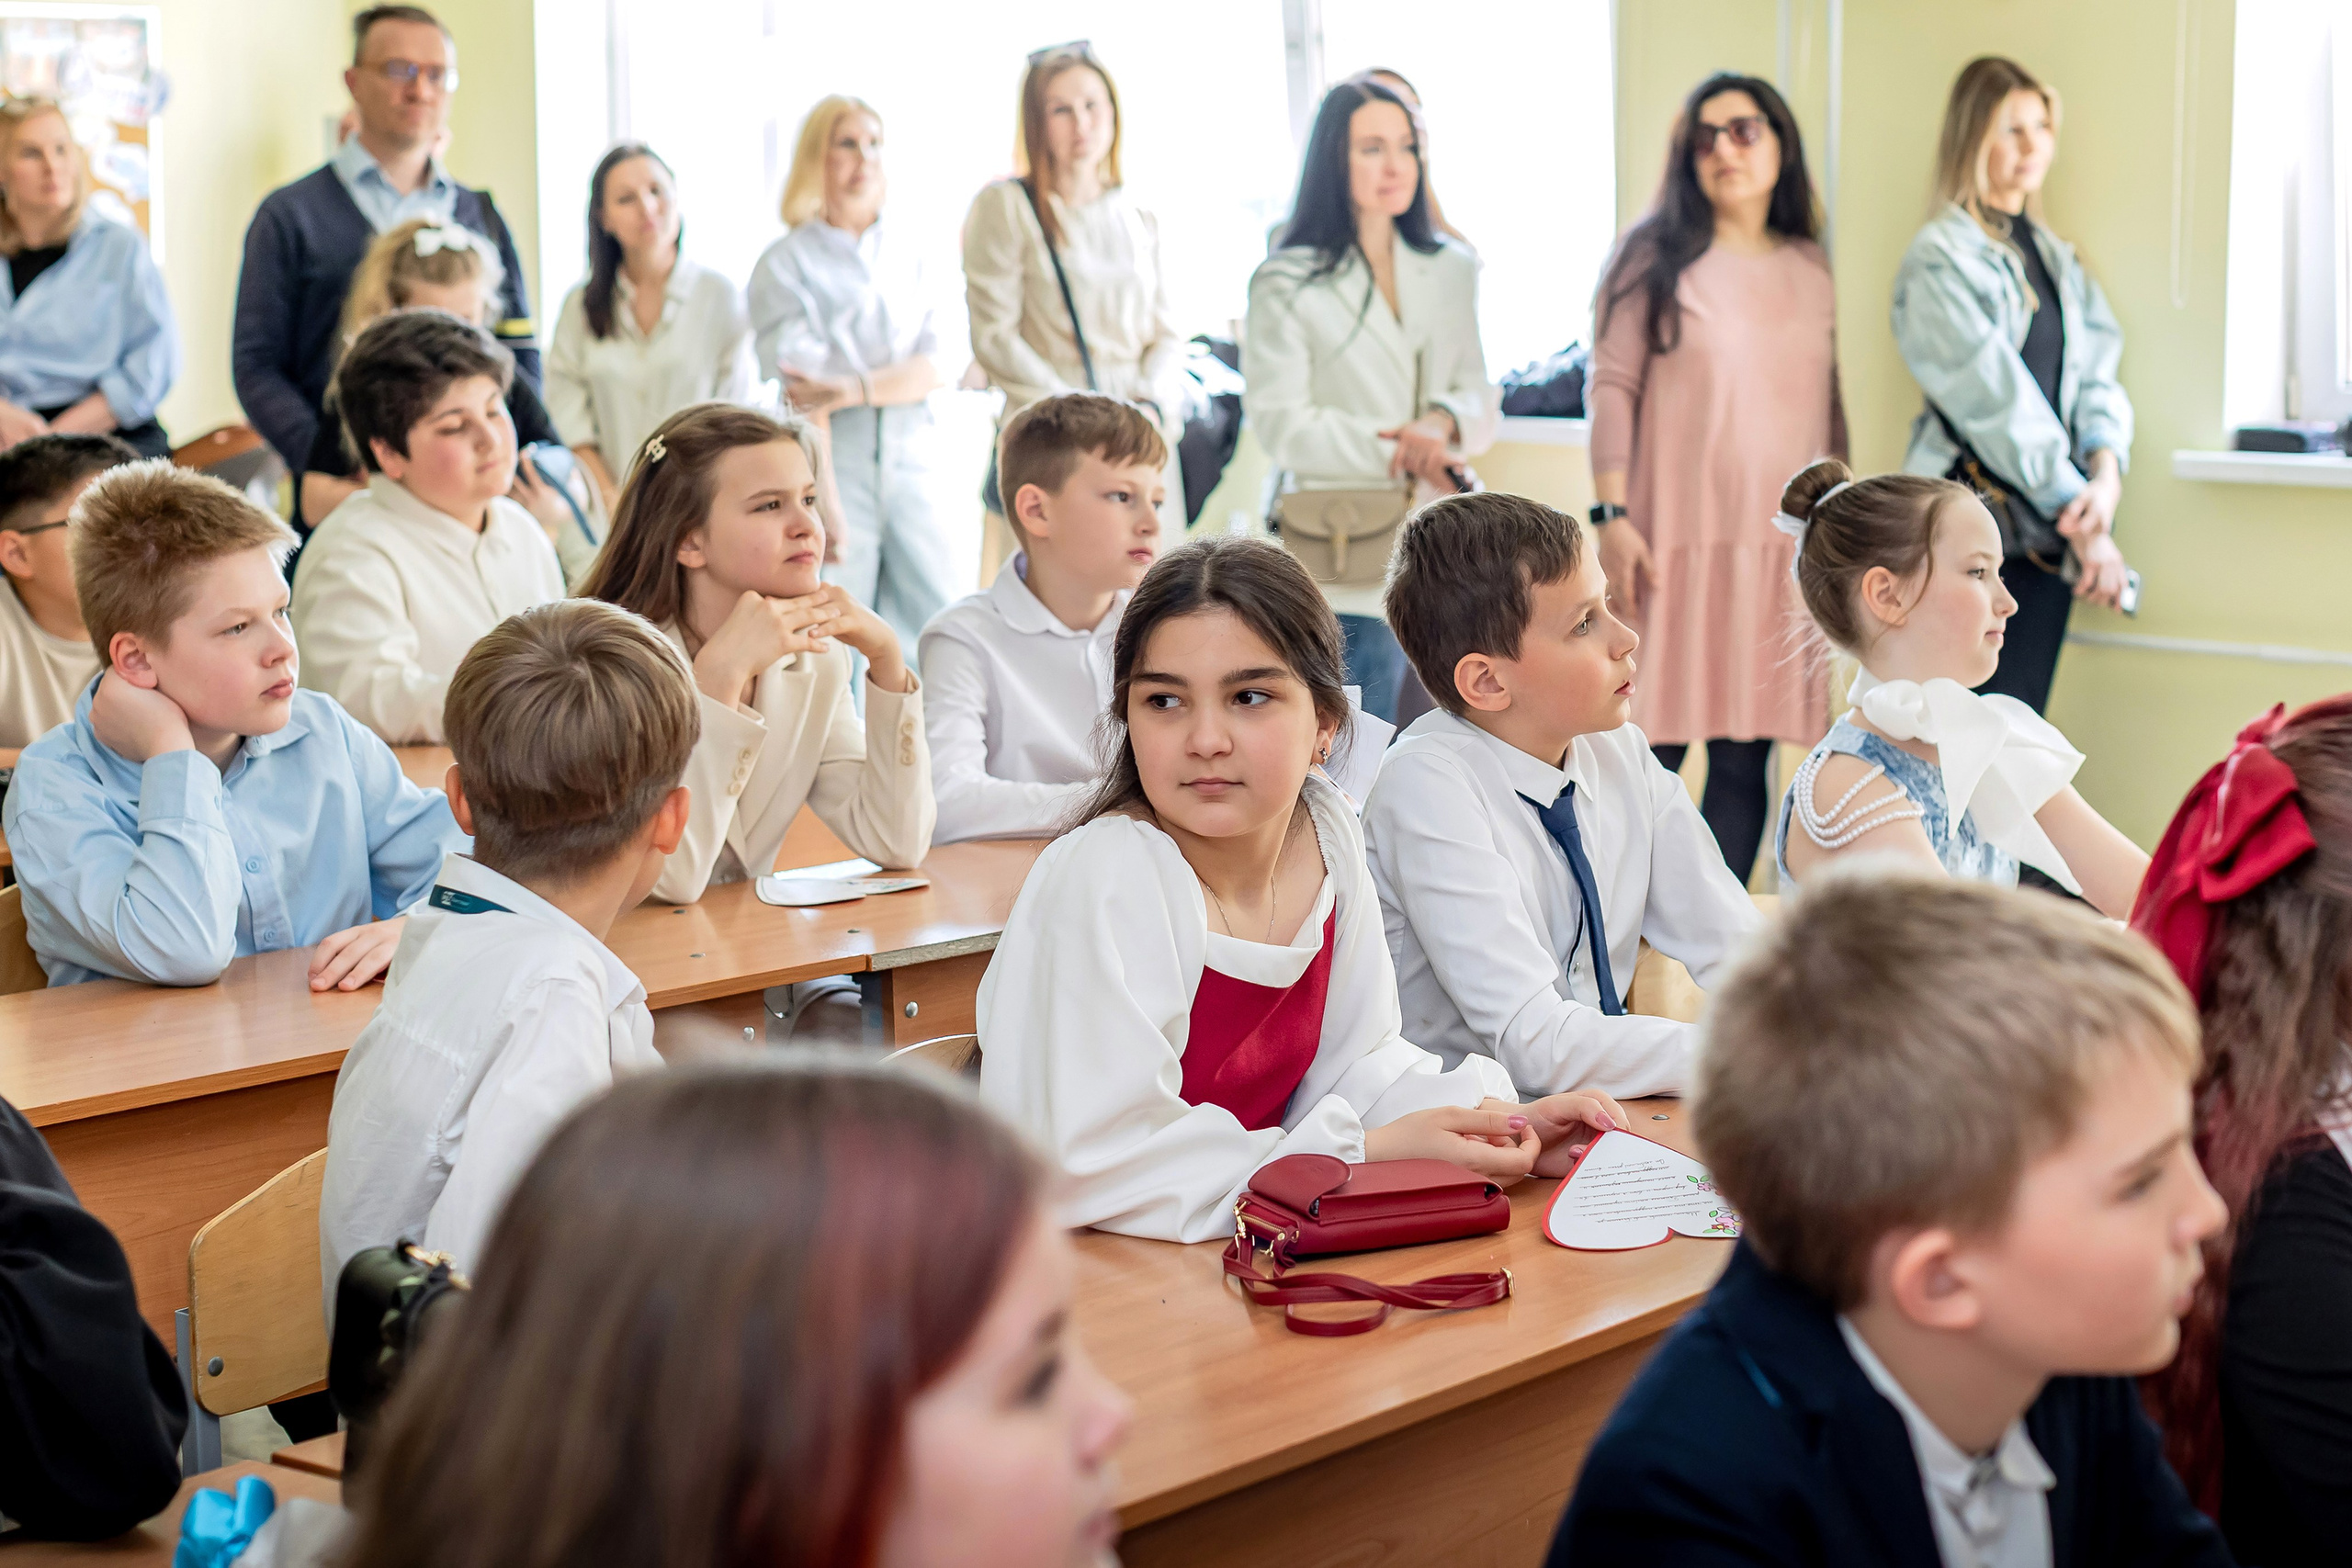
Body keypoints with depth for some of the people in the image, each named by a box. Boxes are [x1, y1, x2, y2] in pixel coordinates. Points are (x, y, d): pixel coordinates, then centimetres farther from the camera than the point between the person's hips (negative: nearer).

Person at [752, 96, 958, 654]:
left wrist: (855, 389, -14)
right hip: (837, 472, -4)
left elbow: (934, 366, 3)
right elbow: (804, 391, -8)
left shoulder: (909, 257, 14)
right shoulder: (785, 264, 1)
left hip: (913, 469, 4)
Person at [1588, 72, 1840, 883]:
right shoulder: (1655, 255, 2)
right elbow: (1612, 385, -2)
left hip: (1784, 544, 3)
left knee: (1746, 755, 4)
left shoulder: (1812, 269, 13)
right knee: (1655, 750, -4)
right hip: (1675, 538, -3)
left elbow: (1832, 401, 16)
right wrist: (1611, 514, -10)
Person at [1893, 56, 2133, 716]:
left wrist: (2106, 473, -13)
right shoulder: (1938, 258, -6)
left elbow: (2096, 376, 8)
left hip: (2045, 536, 7)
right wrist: (2081, 520, -17)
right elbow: (1997, 399, -13)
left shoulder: (2058, 259, 17)